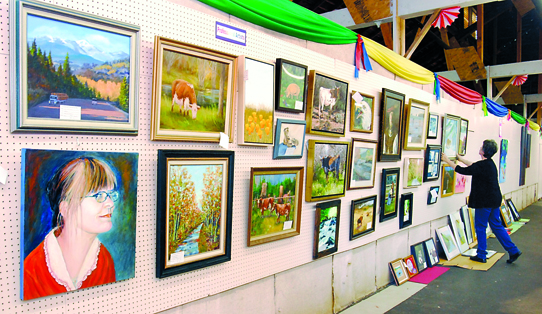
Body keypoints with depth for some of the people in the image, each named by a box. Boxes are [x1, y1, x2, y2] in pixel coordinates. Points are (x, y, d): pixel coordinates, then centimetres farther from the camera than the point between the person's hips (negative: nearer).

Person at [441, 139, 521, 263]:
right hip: (495, 200, 9)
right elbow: (473, 166, 24)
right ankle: (513, 250, 21)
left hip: (484, 202, -9)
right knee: (496, 225, 18)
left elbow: (462, 170, -17)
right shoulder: (490, 164, 8)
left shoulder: (482, 166, -21)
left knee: (480, 227, 4)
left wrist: (447, 161, -7)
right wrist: (461, 159, 33)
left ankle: (481, 255, 14)